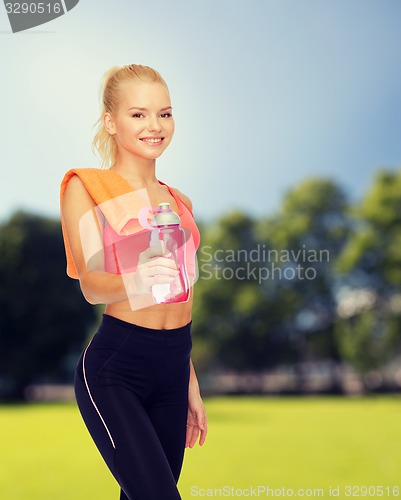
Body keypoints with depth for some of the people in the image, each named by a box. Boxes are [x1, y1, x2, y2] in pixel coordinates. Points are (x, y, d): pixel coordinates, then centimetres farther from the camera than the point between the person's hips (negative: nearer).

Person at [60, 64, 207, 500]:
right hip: (114, 369, -5)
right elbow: (91, 284, -11)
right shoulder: (86, 186, -2)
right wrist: (136, 282, -32)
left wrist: (191, 386, 20)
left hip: (173, 368, 5)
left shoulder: (179, 202, 14)